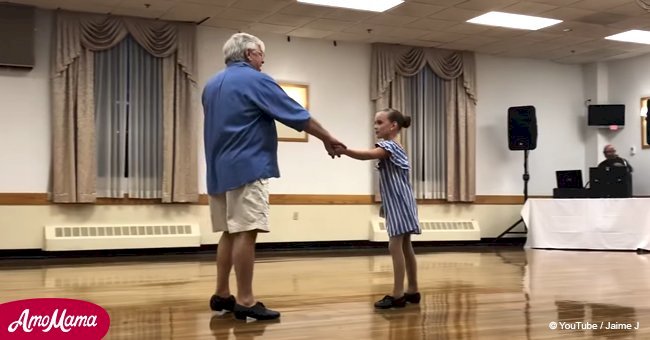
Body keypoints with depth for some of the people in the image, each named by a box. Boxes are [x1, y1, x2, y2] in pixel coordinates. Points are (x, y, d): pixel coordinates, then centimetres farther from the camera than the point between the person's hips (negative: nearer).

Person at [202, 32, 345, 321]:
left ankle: (222, 294, 15)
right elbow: (297, 115, -6)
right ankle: (245, 301, -10)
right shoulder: (255, 80, -6)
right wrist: (328, 139, 4)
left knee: (230, 232, 13)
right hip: (247, 167, -8)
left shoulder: (211, 85, 18)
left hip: (220, 169, 9)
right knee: (245, 233, -10)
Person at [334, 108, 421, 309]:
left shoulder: (389, 146, -12)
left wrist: (342, 150, -42)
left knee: (395, 246, -11)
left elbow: (368, 155, -31)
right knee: (405, 247, 12)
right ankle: (412, 291, 18)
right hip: (397, 204, 10)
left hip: (399, 204, -10)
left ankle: (398, 295, -9)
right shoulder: (392, 148, 20)